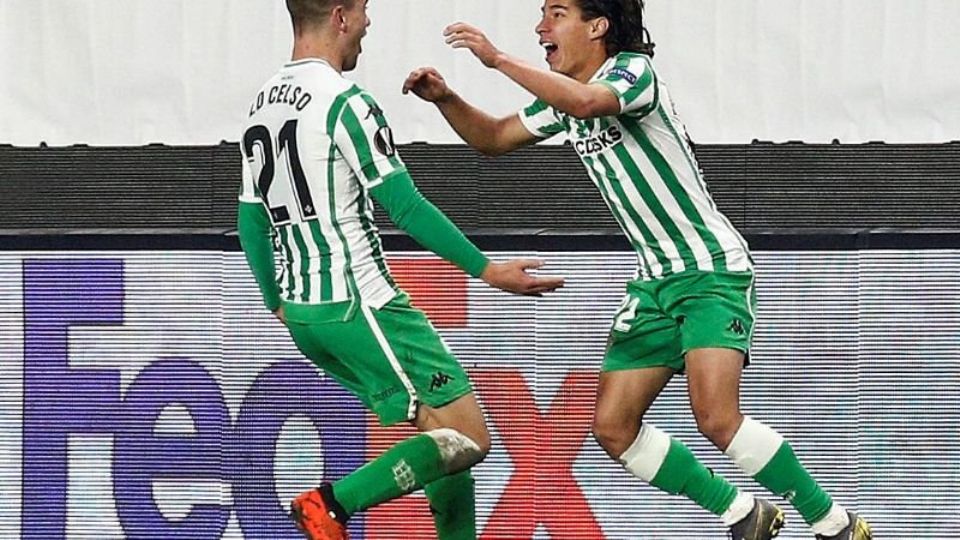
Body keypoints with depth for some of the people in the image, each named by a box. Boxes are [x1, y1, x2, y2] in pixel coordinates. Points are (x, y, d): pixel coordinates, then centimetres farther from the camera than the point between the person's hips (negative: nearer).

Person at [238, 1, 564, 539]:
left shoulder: (262, 105, 12)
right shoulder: (345, 102, -14)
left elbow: (251, 219, 18)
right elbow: (405, 207, -16)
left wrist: (279, 302, 30)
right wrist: (485, 268, -9)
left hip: (303, 313, 9)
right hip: (359, 306, -9)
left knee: (443, 429, 17)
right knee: (468, 437, -7)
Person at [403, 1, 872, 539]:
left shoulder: (634, 70, -15)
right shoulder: (563, 96, 11)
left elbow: (586, 101, -37)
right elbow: (494, 138, 22)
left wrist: (498, 58, -31)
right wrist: (446, 98, 4)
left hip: (712, 269, -9)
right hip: (656, 283, 9)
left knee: (716, 418, -24)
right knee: (613, 429, 0)